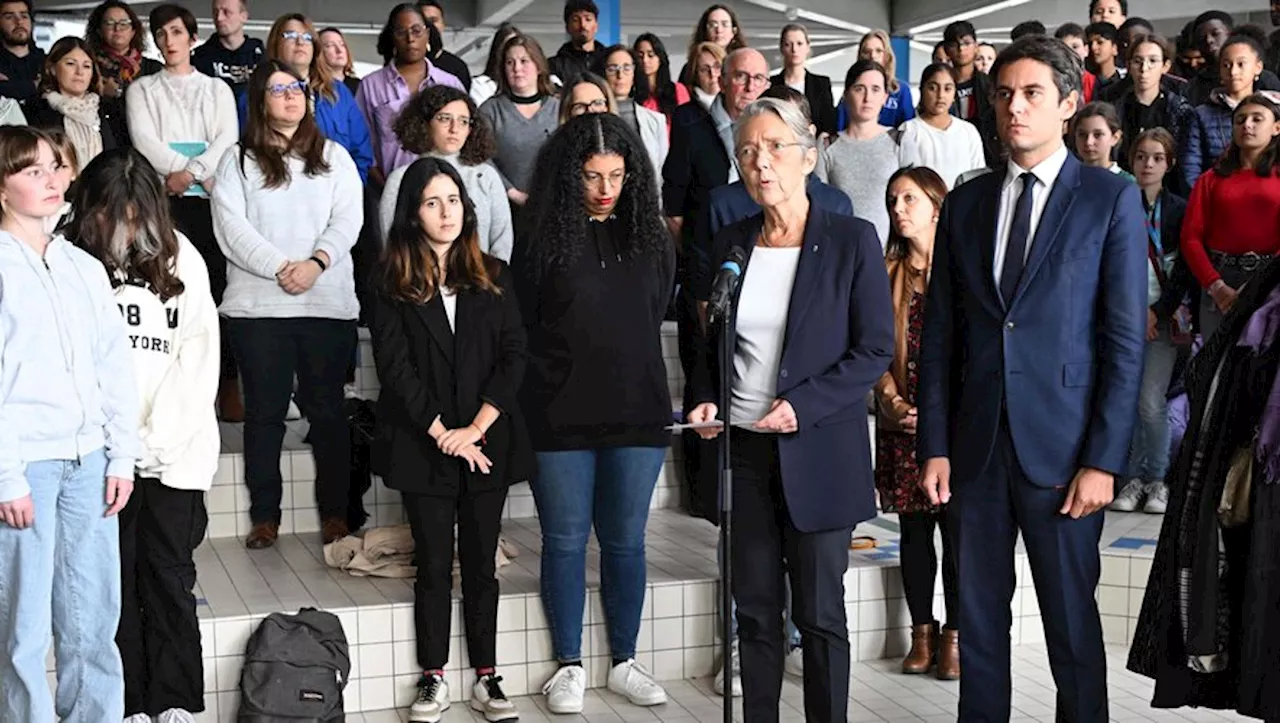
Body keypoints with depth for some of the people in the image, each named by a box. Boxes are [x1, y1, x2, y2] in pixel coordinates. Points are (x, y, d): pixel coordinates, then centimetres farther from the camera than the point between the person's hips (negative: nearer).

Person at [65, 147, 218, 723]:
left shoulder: (180, 259, 3)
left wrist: (162, 437, -7)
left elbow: (198, 353, 1)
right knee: (116, 577, 2)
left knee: (168, 573, 2)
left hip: (173, 450, 1)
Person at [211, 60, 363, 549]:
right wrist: (279, 267, -14)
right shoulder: (239, 161, 9)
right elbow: (230, 225, -3)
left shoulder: (334, 157, 14)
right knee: (264, 411, 3)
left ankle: (335, 513, 10)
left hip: (327, 303, 1)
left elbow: (348, 220, 3)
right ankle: (264, 516, 9)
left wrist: (316, 262, -14)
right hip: (257, 304, -1)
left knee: (327, 409, 2)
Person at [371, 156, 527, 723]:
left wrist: (476, 428, -9)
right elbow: (394, 366, -6)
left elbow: (514, 356, 2)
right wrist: (442, 433, -10)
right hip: (424, 445, -2)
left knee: (481, 564, 7)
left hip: (488, 442, 2)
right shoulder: (393, 282, 1)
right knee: (434, 564, 4)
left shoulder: (493, 276, 7)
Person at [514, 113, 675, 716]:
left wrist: (639, 385, 12)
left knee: (625, 540, 10)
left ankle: (623, 662, 22)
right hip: (560, 417, -2)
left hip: (637, 414, 3)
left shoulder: (650, 240, 6)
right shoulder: (542, 242, -3)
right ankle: (570, 666, 18)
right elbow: (520, 332, 0)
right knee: (566, 539, 6)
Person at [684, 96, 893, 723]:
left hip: (817, 453, -4)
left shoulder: (851, 240, -5)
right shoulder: (730, 244, 8)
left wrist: (804, 405, -18)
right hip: (742, 450, 4)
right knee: (755, 610, 10)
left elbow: (875, 350, -8)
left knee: (819, 614, 4)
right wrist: (705, 400, -2)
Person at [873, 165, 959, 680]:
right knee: (914, 527, 8)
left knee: (956, 525, -1)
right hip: (902, 423, 3)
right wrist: (892, 400, -6)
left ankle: (953, 634, 10)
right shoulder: (886, 273, 10)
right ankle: (922, 633, 17)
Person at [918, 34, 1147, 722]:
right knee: (977, 614, 10)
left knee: (1071, 618, 4)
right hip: (977, 446, 4)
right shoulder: (965, 203, 10)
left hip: (1062, 447, -3)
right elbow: (940, 335, 9)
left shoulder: (1111, 199, -1)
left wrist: (1104, 460, -11)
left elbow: (1125, 341, -5)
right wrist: (934, 446, 3)